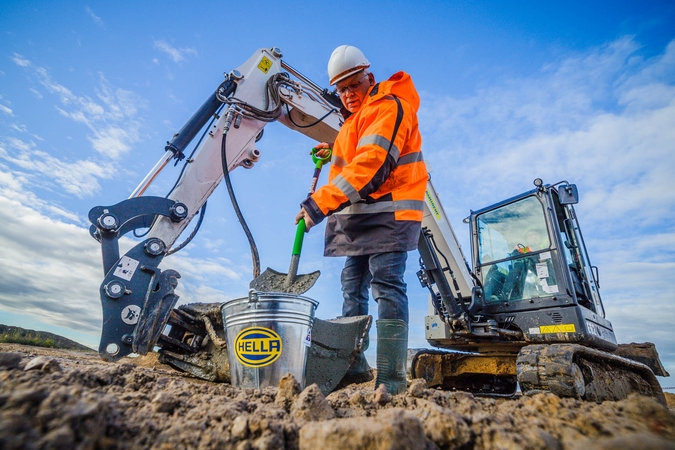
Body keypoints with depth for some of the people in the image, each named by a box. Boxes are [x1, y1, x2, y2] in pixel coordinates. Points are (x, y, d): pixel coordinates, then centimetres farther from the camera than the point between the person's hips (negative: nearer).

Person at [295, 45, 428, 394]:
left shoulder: (389, 107, -8)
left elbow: (372, 164, -25)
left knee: (386, 286, -14)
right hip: (360, 215, 9)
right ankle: (353, 365, 19)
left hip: (389, 212, -9)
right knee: (353, 286, 8)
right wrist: (337, 152, 19)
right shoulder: (355, 118, 23)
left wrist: (320, 202, -30)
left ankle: (390, 378, -8)